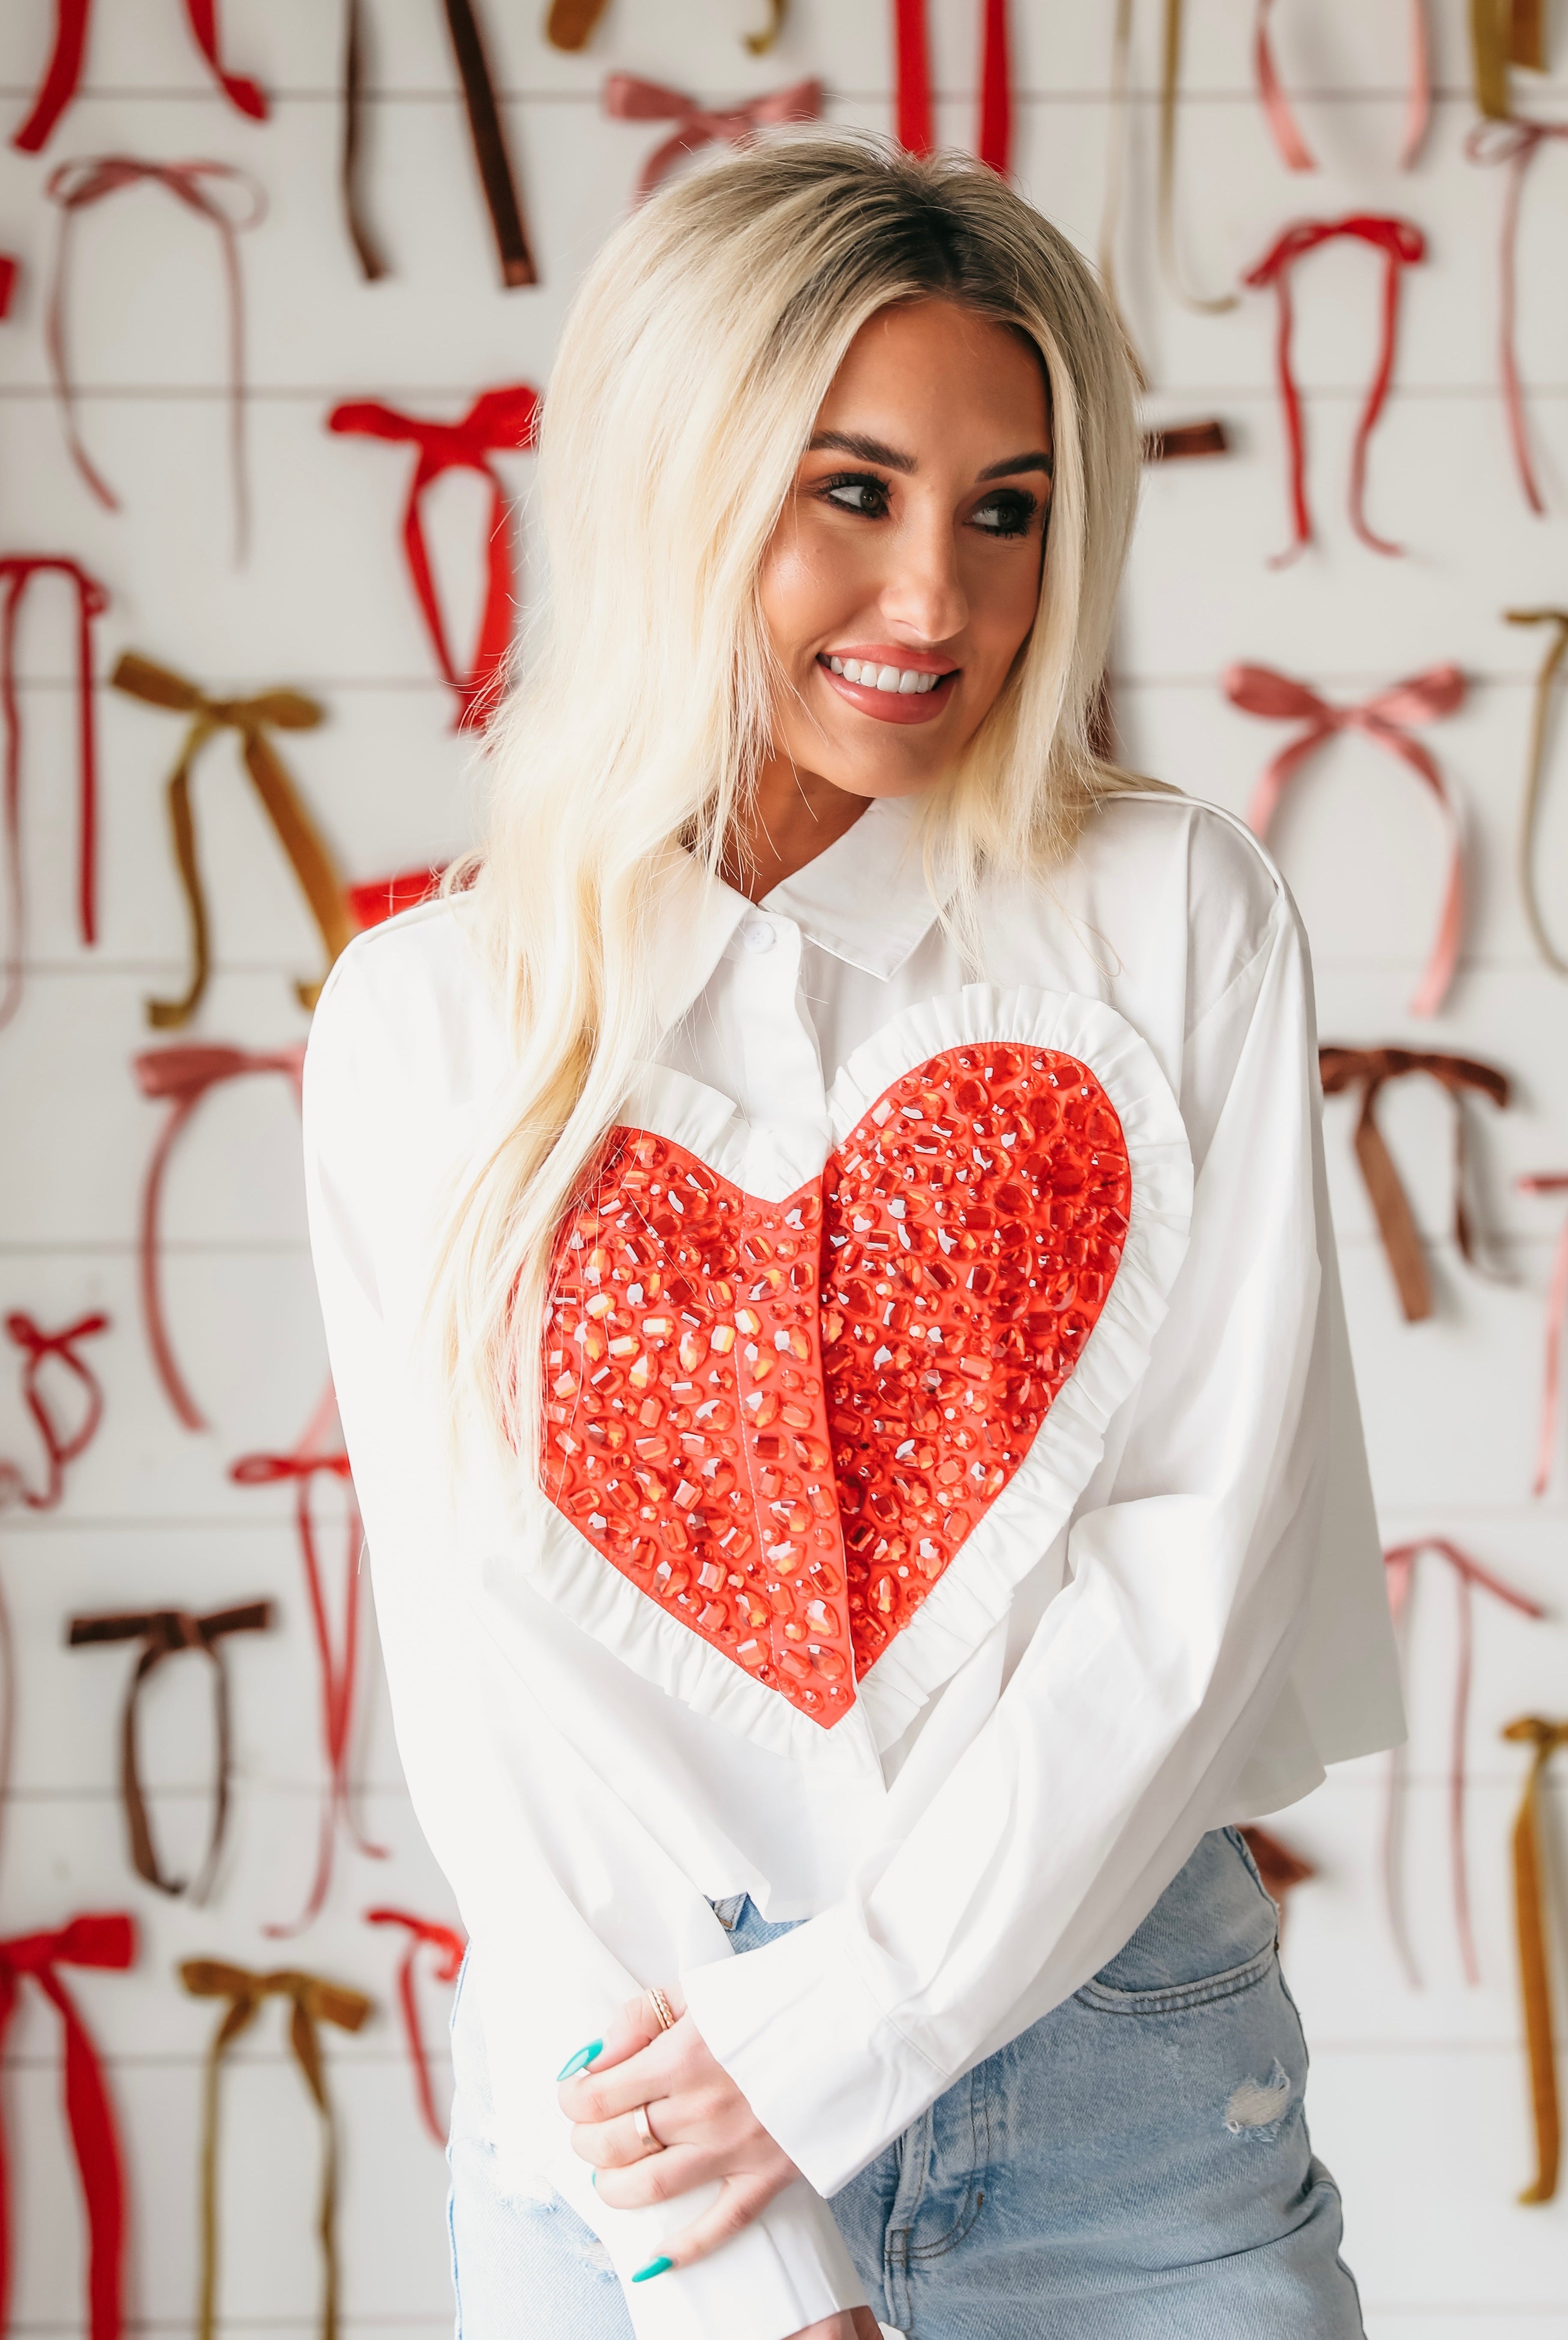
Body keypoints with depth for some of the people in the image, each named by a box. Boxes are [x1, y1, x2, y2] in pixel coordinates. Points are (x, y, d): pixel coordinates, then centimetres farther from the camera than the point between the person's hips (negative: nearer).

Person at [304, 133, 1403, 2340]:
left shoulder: (1176, 917, 0)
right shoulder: (428, 1020, 0)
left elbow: (1214, 1537, -7)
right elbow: (486, 1663, -5)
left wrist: (842, 2023, -14)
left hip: (1119, 2059, 0)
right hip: (625, 2096, 0)